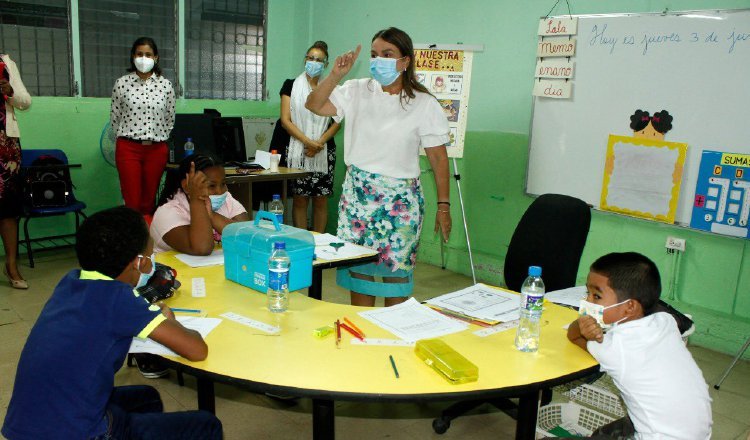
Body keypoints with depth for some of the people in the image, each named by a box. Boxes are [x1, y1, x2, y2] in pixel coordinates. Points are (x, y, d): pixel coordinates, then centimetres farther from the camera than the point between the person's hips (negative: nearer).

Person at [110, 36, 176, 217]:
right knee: (132, 201, -3)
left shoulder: (165, 85, 4)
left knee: (149, 201, 8)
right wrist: (125, 137, 12)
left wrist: (158, 139, 13)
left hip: (156, 149, 2)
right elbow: (114, 117, 9)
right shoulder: (122, 83, 1)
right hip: (128, 148, -1)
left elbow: (170, 118, 12)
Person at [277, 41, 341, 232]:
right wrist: (308, 142, -14)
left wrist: (319, 143, -12)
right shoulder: (291, 85, 5)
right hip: (297, 151, -1)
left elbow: (337, 122, 4)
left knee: (321, 201, 4)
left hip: (324, 152, 2)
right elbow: (285, 120, -3)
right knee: (299, 200, 0)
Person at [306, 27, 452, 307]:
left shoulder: (424, 104, -5)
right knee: (358, 267, 10)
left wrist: (443, 206, -6)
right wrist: (336, 74, -13)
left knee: (396, 270, 3)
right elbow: (314, 105, -1)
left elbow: (438, 158, -4)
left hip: (399, 199, -3)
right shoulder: (357, 92, 4)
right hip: (357, 194, 3)